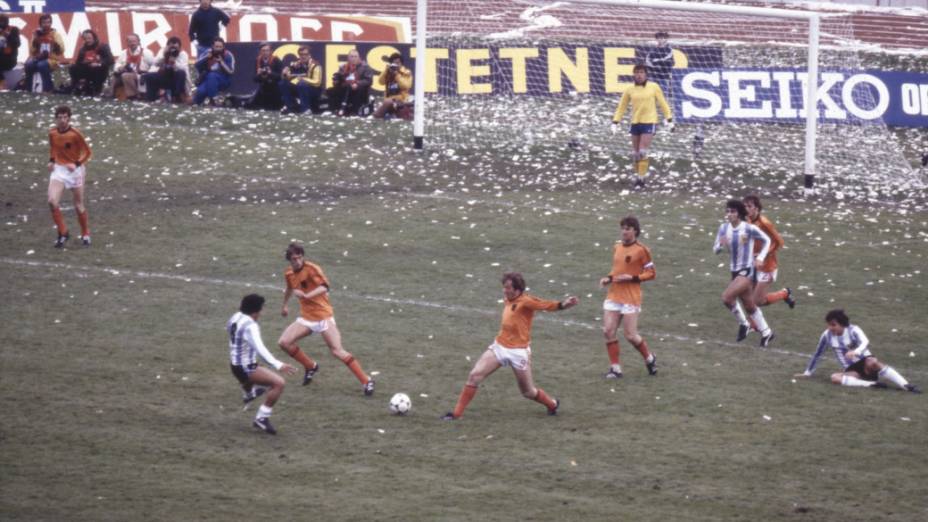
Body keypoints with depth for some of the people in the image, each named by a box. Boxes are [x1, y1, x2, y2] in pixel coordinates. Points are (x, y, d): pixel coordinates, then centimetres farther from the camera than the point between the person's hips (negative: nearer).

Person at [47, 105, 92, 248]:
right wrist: (51, 161, 2)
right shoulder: (52, 133, -1)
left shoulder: (75, 134, -15)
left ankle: (85, 234, 30)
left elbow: (87, 152, -8)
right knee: (52, 201, -17)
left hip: (74, 170, -3)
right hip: (58, 169, 3)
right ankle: (63, 233, -2)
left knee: (79, 206, 8)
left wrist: (77, 164, -21)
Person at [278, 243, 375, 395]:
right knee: (284, 342, -9)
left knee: (337, 351, -15)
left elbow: (324, 287, -32)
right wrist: (284, 305, 41)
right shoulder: (289, 274, 5)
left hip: (323, 317, -6)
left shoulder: (311, 269, -16)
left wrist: (306, 296, -45)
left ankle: (366, 381, -8)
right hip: (306, 318, 6)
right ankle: (310, 366, 15)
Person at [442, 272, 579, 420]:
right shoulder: (507, 301, 7)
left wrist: (562, 305, -41)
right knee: (474, 376, -6)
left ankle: (553, 404, 36)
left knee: (528, 392, 6)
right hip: (499, 347, 6)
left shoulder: (525, 301, -15)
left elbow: (545, 304, -27)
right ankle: (457, 412, 0)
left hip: (518, 352, -6)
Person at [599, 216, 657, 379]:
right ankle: (615, 368, 6)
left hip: (631, 298, -6)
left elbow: (651, 273, -7)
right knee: (608, 331, -3)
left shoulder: (641, 250, -9)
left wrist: (632, 278, -18)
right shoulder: (617, 248, 11)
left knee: (630, 335, -4)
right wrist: (608, 278, 4)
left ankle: (649, 359, 21)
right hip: (613, 296, 6)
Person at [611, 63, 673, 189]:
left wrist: (669, 120, 2)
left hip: (649, 122, -4)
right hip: (635, 123, 4)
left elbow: (663, 104, 4)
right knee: (635, 154, 6)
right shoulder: (630, 90, 4)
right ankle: (640, 176, 23)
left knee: (643, 152, -13)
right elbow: (621, 107, 10)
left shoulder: (654, 87, -1)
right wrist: (615, 122, 3)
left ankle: (641, 179, -7)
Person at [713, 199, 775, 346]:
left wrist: (760, 258, -11)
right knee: (749, 306, 15)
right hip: (735, 271, 6)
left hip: (747, 271, -6)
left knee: (726, 297, -20)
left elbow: (767, 241, -1)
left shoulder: (749, 229, -15)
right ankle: (766, 332, 31)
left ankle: (743, 323, 2)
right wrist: (721, 245, -19)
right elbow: (716, 249, 3)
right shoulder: (724, 228, -2)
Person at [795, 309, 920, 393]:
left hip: (864, 362, -4)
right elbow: (817, 354, 12)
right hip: (851, 370, 4)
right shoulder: (827, 336, 0)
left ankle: (906, 386, -46)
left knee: (873, 362, -41)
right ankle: (871, 384, -40)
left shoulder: (853, 330, -11)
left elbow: (865, 343, -29)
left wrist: (855, 352, -49)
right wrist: (808, 373, 17)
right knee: (835, 377, -31)